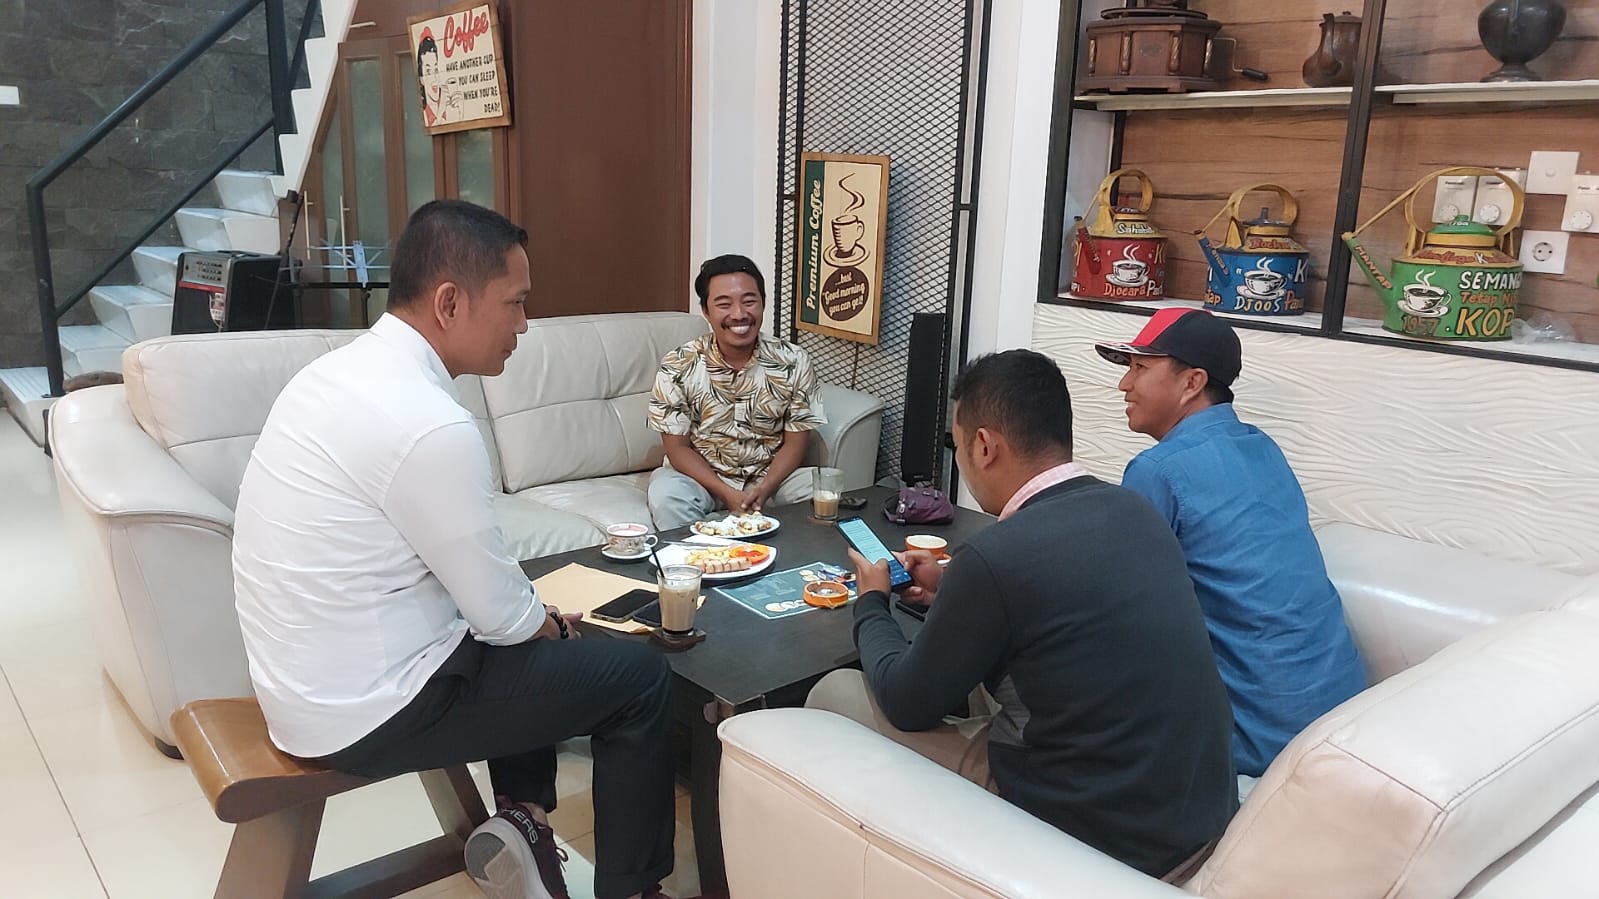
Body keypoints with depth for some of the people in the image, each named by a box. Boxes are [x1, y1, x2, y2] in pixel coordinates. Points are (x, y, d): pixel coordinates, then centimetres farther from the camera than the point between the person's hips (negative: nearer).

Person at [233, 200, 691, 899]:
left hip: (307, 677, 9)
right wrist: (549, 622, 4)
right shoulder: (429, 425, -27)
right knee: (640, 678, 2)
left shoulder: (338, 370, 2)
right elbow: (500, 614, -18)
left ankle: (523, 816, 19)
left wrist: (533, 615, 9)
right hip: (368, 713, -9)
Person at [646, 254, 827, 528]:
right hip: (702, 475, -1)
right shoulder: (678, 366, -12)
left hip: (772, 475, 2)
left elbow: (796, 441, -3)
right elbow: (678, 447, -8)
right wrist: (727, 494, -22)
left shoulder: (792, 361, -9)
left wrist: (764, 490, -21)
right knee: (666, 496, -32)